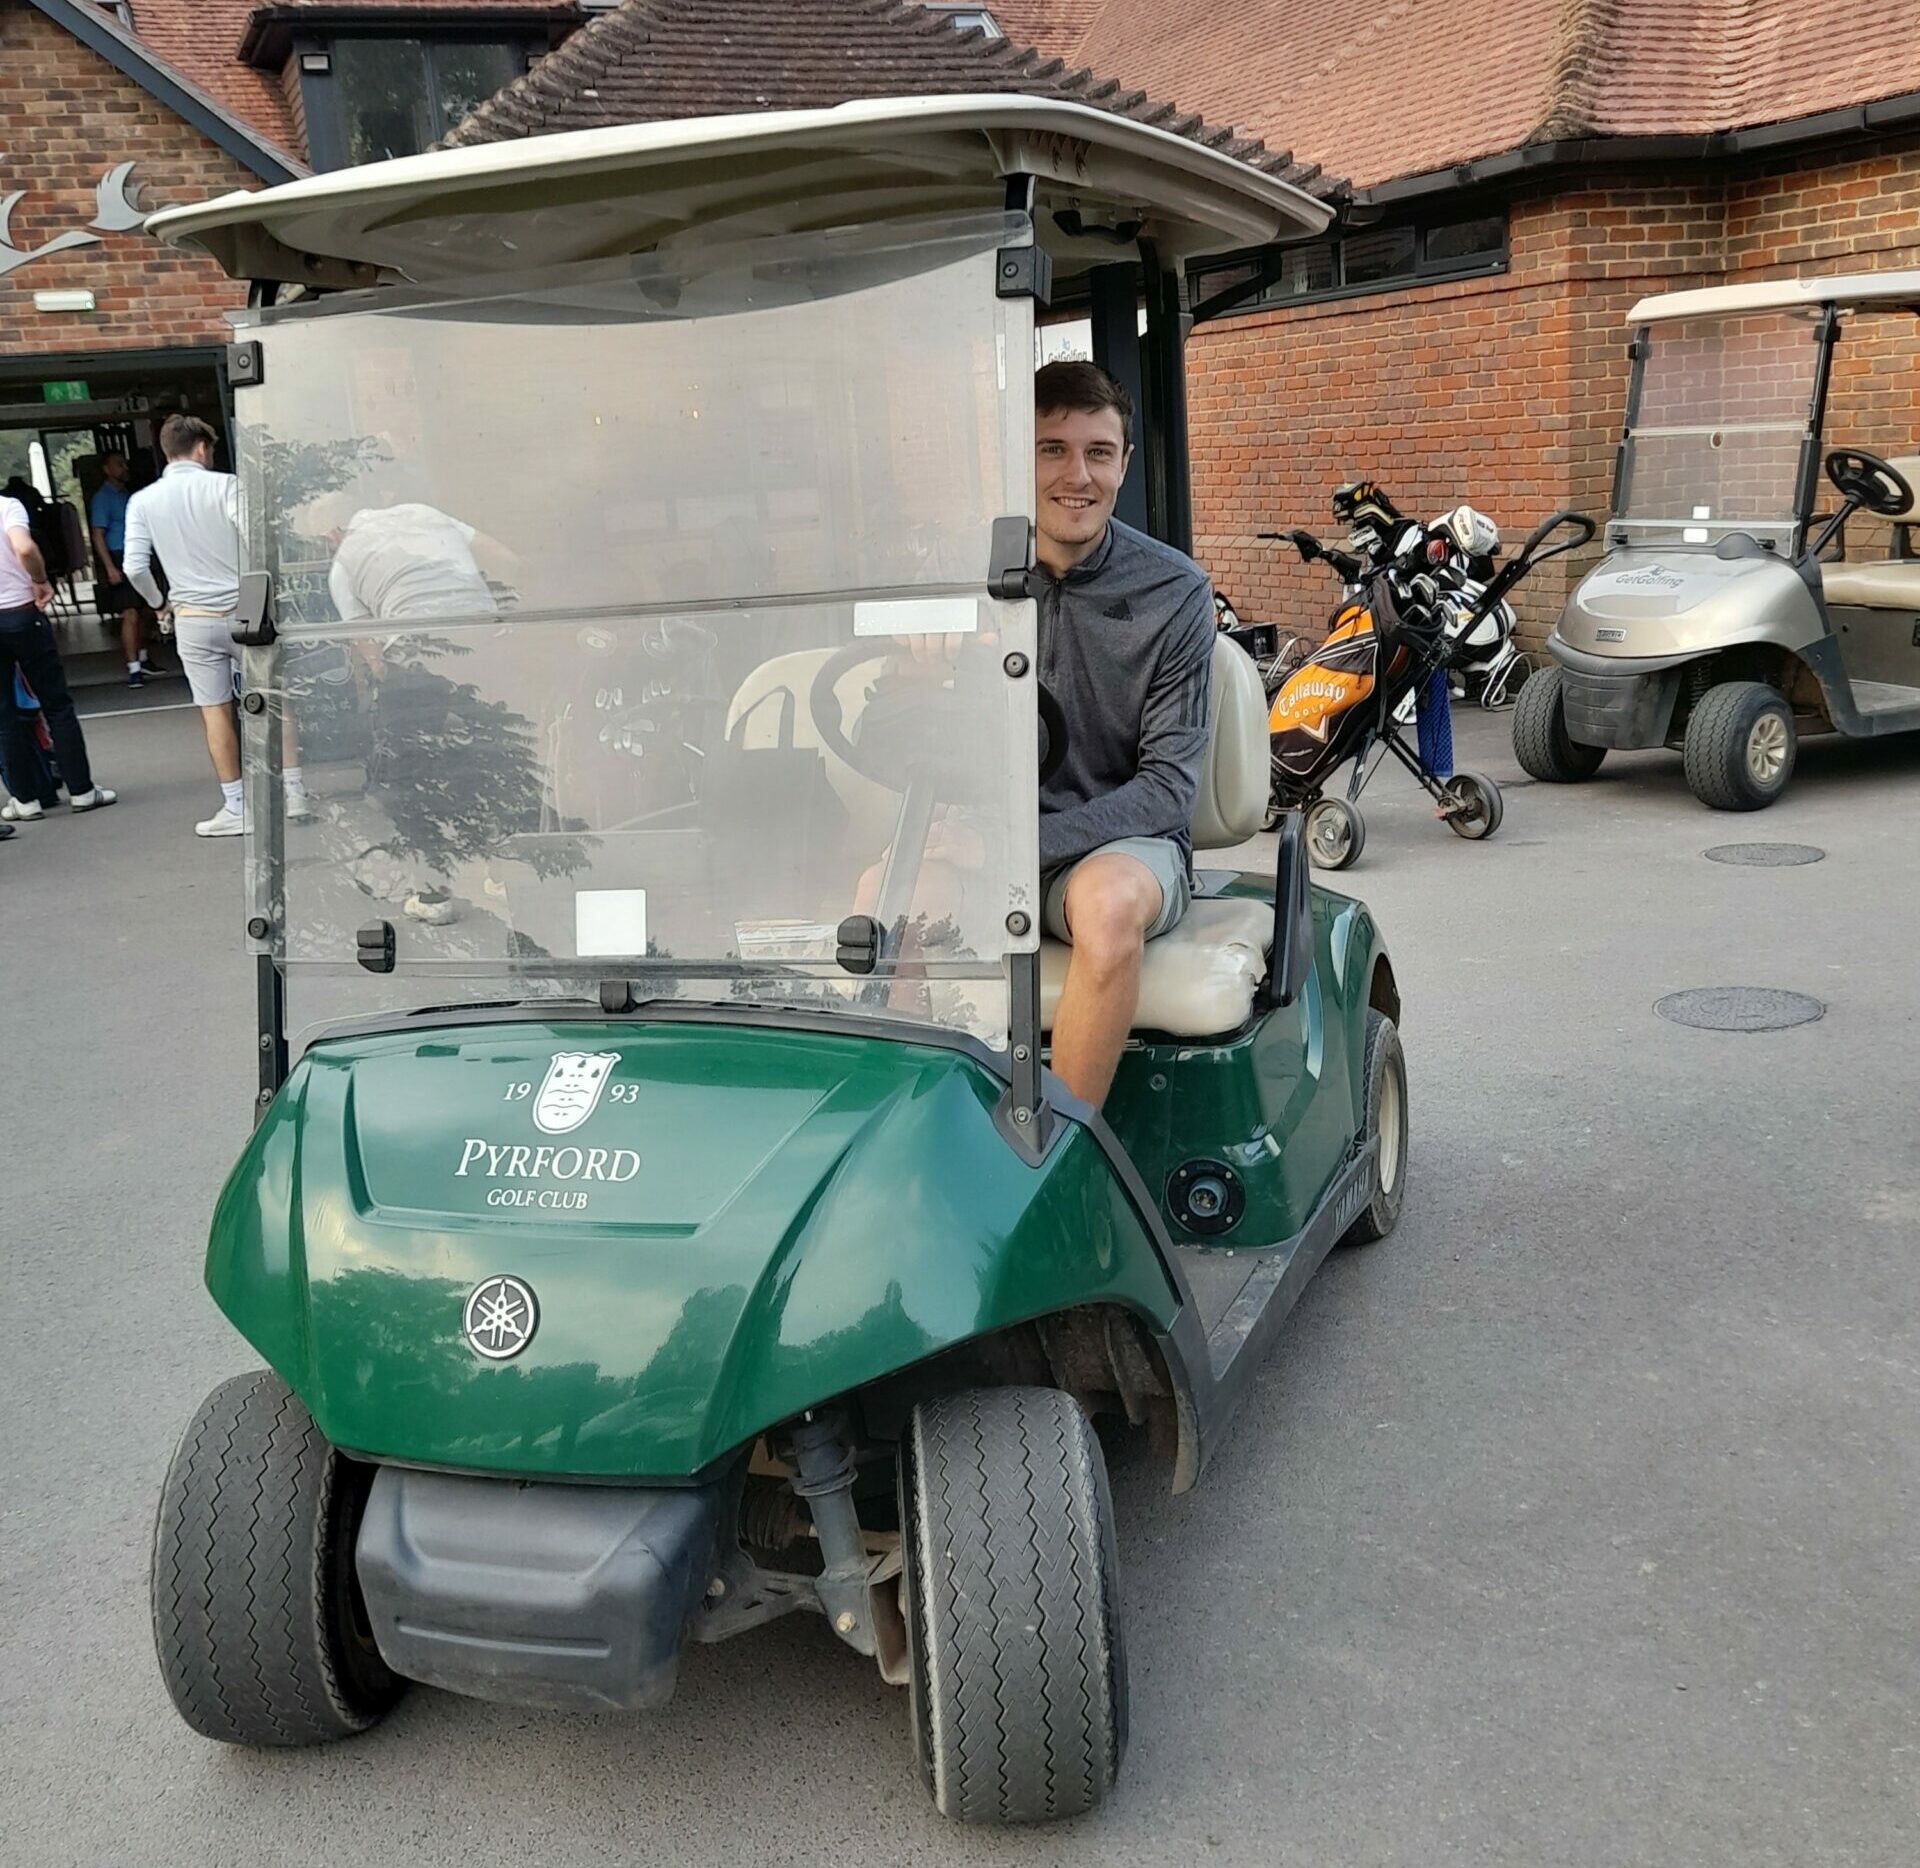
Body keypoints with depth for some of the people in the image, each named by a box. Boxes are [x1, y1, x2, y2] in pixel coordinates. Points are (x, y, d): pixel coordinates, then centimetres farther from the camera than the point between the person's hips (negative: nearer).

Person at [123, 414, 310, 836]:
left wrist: (157, 601, 14)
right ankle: (295, 793, 12)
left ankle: (236, 809, 8)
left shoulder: (142, 501, 1)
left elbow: (134, 567, -3)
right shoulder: (224, 485, -6)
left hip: (193, 619, 1)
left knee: (215, 710, 5)